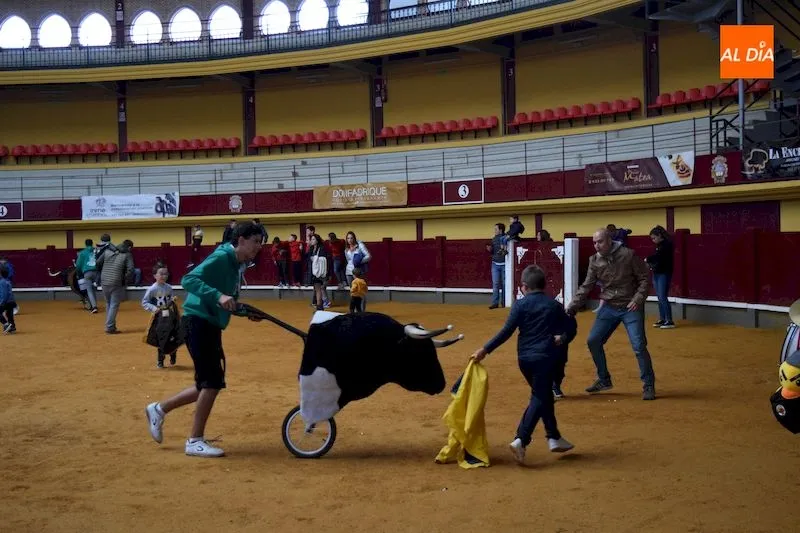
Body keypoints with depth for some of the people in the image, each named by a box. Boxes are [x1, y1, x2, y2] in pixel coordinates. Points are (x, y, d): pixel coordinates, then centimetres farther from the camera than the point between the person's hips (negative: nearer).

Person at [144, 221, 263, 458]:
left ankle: (159, 409, 28)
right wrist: (218, 296, -37)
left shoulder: (238, 265, 11)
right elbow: (189, 280, -27)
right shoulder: (221, 257, -16)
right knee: (212, 381, -10)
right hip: (198, 321, -10)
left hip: (211, 325, 10)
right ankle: (195, 441, 2)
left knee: (208, 383, 13)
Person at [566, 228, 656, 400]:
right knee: (593, 341, 2)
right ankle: (604, 380, 20)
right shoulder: (594, 261, -1)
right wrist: (571, 309, -5)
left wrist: (638, 299, -19)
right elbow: (586, 287, 2)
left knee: (639, 346, -11)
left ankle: (649, 385, 6)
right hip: (609, 308, 5)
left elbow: (645, 278, -7)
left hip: (631, 308, -5)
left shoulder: (628, 255, -13)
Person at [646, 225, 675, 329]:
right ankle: (662, 319, 16)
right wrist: (651, 264, -5)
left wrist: (647, 260, -12)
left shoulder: (667, 244, -12)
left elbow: (658, 256, -23)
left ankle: (669, 321, -8)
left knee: (663, 297, -11)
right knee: (659, 298, 10)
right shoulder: (659, 245, 14)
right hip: (657, 273, 9)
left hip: (664, 274, -9)